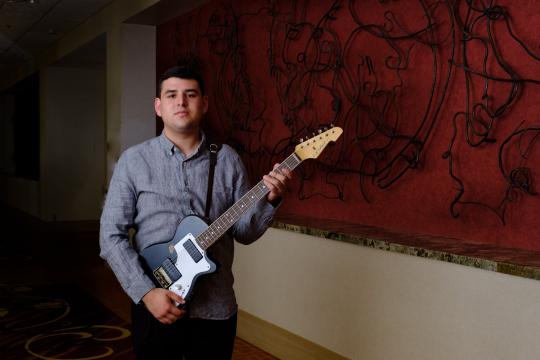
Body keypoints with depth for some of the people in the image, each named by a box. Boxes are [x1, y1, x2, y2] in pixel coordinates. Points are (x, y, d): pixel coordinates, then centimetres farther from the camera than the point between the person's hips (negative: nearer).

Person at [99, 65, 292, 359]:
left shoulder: (228, 160, 2)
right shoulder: (133, 161, -4)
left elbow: (244, 231, 4)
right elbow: (111, 236, -5)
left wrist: (269, 200, -15)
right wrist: (146, 292, -14)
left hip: (217, 309, 2)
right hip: (154, 308, -2)